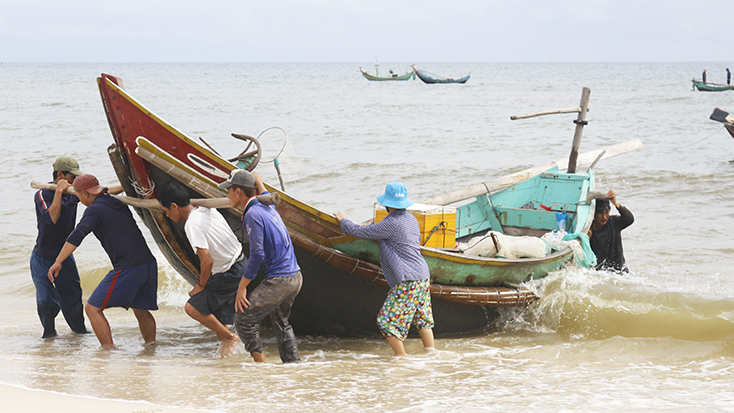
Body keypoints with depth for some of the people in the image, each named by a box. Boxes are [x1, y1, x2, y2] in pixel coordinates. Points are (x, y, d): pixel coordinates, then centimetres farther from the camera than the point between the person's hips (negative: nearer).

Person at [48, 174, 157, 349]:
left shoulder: (94, 210, -5)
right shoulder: (118, 204, 17)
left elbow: (77, 236, -19)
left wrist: (58, 262, -23)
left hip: (128, 269, -8)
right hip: (149, 265, 8)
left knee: (93, 308, 0)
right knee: (141, 311, 27)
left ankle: (109, 349, -8)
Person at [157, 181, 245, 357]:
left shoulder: (192, 224, -22)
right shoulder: (208, 210, 5)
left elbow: (207, 260, -25)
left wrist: (201, 286, -11)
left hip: (230, 275, -9)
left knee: (193, 308, -6)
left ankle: (230, 337, 2)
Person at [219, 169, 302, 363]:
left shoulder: (252, 214, -15)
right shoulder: (267, 206, 10)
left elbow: (257, 255, -20)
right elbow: (256, 178, 32)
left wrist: (242, 288, -16)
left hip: (278, 281, -10)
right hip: (296, 277, 10)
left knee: (243, 319, -5)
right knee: (280, 322, 26)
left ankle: (261, 364, -1)